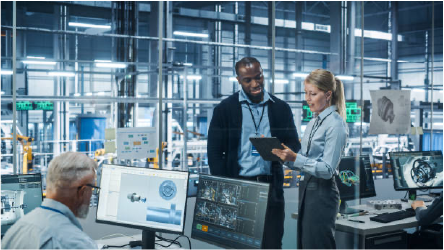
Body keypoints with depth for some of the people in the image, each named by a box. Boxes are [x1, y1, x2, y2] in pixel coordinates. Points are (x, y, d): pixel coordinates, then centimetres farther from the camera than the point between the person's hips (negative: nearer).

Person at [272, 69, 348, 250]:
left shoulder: (336, 124, -13)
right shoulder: (314, 122, 13)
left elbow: (327, 169, -18)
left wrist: (295, 158, -27)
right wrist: (286, 157, -1)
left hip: (322, 194, -8)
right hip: (306, 189, 9)